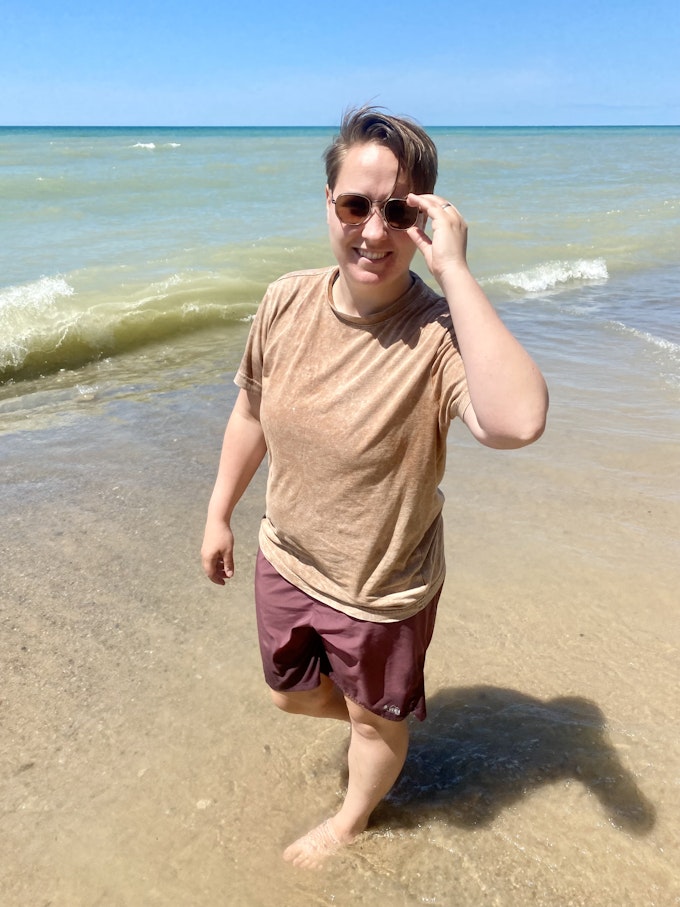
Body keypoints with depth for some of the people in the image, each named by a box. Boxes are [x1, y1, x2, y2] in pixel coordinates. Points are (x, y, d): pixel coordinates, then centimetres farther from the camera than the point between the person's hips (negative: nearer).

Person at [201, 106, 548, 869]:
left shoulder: (439, 334, -29)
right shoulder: (287, 304, -13)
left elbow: (516, 422, -50)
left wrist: (453, 269, -43)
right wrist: (219, 514, 10)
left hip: (383, 590, -4)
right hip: (285, 563, 5)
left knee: (376, 719, 24)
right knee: (291, 693, 29)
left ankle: (351, 819, 58)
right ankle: (388, 719, 60)